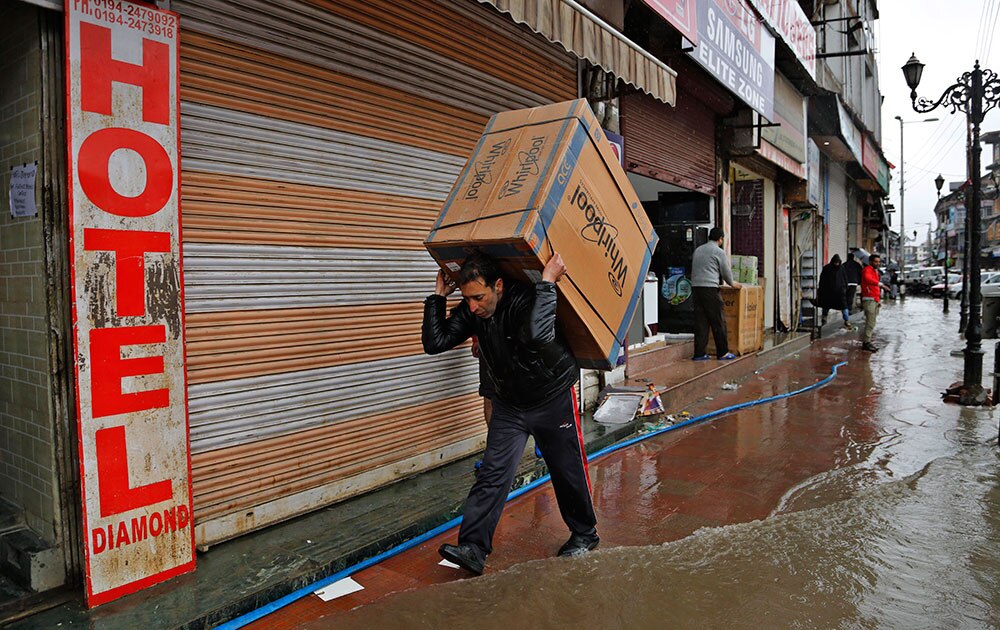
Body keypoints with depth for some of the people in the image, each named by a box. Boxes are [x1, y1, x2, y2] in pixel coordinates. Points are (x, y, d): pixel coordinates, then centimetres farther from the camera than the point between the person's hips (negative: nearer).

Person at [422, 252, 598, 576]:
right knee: (493, 474, -3)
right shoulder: (471, 310, -10)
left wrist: (547, 281, -48)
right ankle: (472, 549, -2)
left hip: (553, 401, -4)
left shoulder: (525, 298, -30)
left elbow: (537, 334, -52)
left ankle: (584, 534, 33)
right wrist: (438, 296, -15)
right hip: (508, 405, 5)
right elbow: (435, 342, -14)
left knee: (568, 473, 10)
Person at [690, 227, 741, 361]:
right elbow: (726, 271, 2)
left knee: (700, 321, 6)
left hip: (695, 286, 6)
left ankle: (699, 353, 5)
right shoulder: (719, 251, -1)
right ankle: (723, 353, 6)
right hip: (710, 288, -6)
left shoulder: (698, 250, 18)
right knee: (718, 321, 1)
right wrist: (732, 283, 22)